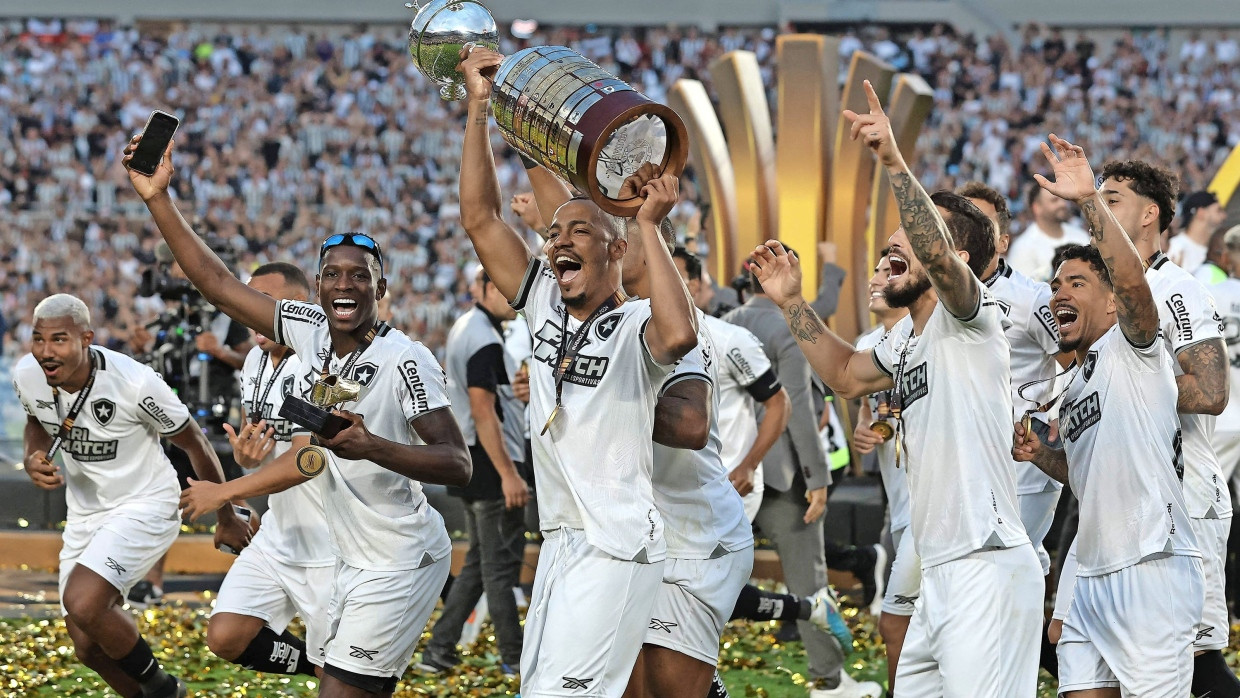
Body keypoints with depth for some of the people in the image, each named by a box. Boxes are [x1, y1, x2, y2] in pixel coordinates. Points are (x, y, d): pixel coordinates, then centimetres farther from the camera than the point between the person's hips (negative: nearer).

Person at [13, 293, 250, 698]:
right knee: (88, 648, 7)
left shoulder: (134, 383, -26)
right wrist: (34, 459, -9)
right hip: (86, 513, 6)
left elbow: (194, 445, -10)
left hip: (145, 508, -6)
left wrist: (226, 519, 1)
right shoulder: (27, 377, -11)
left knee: (83, 603, -27)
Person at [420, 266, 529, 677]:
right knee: (501, 564, -1)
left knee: (479, 562, 15)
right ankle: (514, 659, 7)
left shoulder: (465, 328, 15)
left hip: (469, 463, 10)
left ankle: (438, 653, 13)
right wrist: (508, 474, -25)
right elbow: (484, 412, -24)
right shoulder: (485, 342, -18)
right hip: (492, 463, -10)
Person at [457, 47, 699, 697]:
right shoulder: (546, 307, 10)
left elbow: (679, 334, -34)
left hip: (618, 546, -8)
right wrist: (478, 106, 4)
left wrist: (650, 227, -26)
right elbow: (480, 219, 9)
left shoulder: (636, 326, -9)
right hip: (559, 541, 8)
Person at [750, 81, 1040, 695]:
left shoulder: (971, 315, -8)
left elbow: (938, 255, -30)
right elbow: (847, 376, 39)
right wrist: (791, 304, 29)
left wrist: (894, 162, -36)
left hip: (987, 569, -10)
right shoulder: (905, 339, 20)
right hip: (938, 575, 10)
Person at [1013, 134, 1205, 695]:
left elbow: (1134, 283, -25)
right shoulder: (1076, 387, 22)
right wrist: (1042, 456, 14)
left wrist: (1090, 201, -30)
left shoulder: (1132, 348, -3)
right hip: (1093, 580, 9)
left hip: (1152, 569, -9)